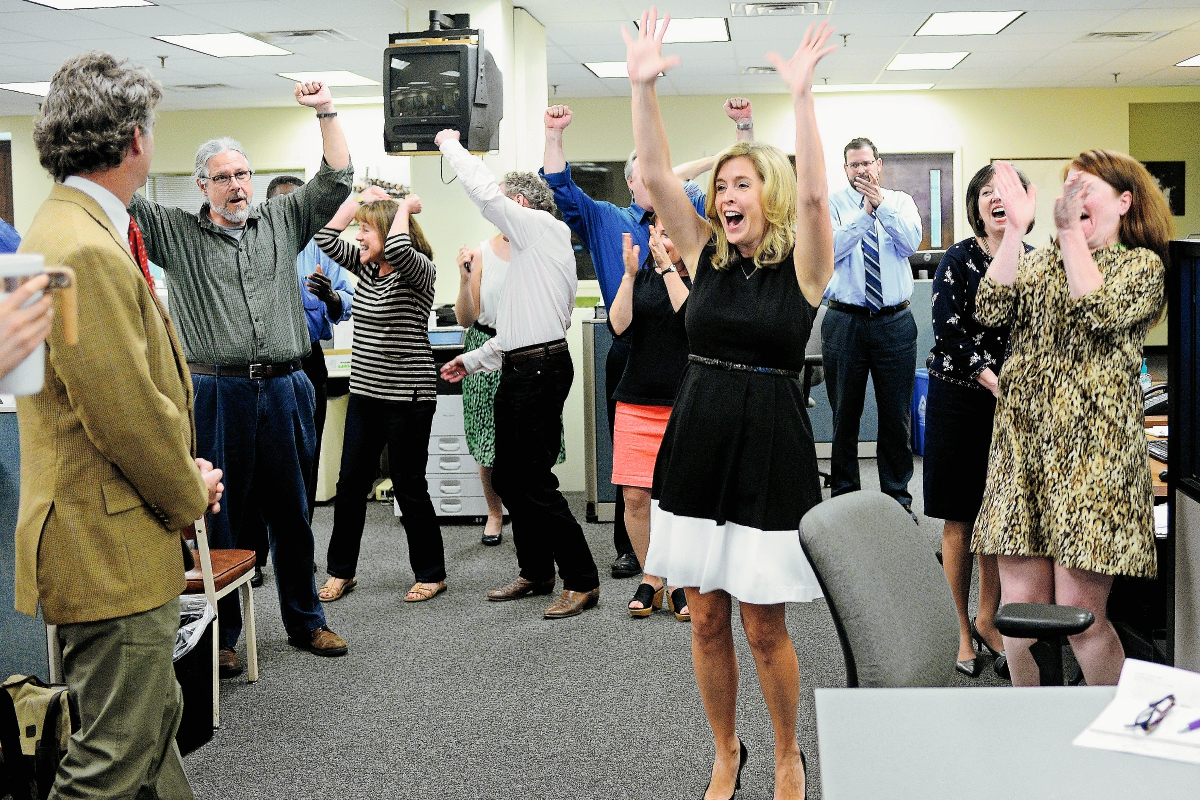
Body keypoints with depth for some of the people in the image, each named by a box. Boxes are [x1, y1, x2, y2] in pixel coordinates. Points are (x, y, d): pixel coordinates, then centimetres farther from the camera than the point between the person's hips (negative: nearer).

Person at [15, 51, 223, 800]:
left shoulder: (91, 232, 13)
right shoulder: (85, 251, -22)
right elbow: (126, 413, -23)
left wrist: (187, 472, 8)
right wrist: (190, 494, -7)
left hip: (130, 542, 11)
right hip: (112, 551, -11)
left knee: (155, 719, 23)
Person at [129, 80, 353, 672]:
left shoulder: (281, 223, 13)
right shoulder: (177, 234, 6)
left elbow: (336, 180, 9)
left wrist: (326, 112, 2)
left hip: (283, 390, 2)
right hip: (215, 394, -2)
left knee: (292, 513, 12)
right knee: (218, 516, 4)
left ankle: (305, 620, 25)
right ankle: (221, 633, 16)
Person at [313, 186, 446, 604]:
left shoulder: (419, 270, -12)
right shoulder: (365, 266, 10)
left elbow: (398, 248, -33)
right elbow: (327, 238, 7)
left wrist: (405, 207, -16)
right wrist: (362, 197, 7)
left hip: (408, 397, -7)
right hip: (365, 393, 7)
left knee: (409, 487, 1)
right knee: (350, 484, 11)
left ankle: (431, 574, 17)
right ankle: (341, 572, 25)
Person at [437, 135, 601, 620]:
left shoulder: (542, 227, -4)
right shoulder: (529, 253, 25)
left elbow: (484, 192, -11)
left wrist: (450, 144, 4)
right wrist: (472, 361, 24)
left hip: (539, 370, -10)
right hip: (520, 370, 10)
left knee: (534, 480, -9)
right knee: (508, 477, 14)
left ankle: (582, 581, -2)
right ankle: (536, 573, 24)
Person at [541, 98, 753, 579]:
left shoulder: (690, 216, 10)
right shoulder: (605, 221, 10)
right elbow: (561, 191, 4)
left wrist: (744, 126, 0)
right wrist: (555, 135, -5)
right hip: (630, 354, 0)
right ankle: (629, 547, 14)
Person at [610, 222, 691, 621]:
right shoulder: (640, 277, 11)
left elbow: (691, 316, -16)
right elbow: (619, 323, -1)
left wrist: (667, 267, -13)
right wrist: (629, 274, -10)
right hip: (637, 402, 3)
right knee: (635, 496, 1)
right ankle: (651, 578, 17)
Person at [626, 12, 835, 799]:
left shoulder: (801, 264, -4)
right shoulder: (705, 255, 6)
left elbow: (812, 192, -23)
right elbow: (656, 174, -2)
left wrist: (801, 97, -29)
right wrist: (644, 86, -12)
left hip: (769, 448, -4)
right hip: (697, 442, 4)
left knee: (764, 625, 3)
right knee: (707, 620, 11)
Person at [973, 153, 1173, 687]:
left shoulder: (1142, 264, 6)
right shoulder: (1041, 262, 18)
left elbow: (1099, 313, -15)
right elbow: (991, 310, 0)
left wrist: (1070, 231, -15)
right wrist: (1015, 230, -6)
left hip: (1093, 448, -4)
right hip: (1022, 445, 5)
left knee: (1080, 613, -6)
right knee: (1020, 603, 5)